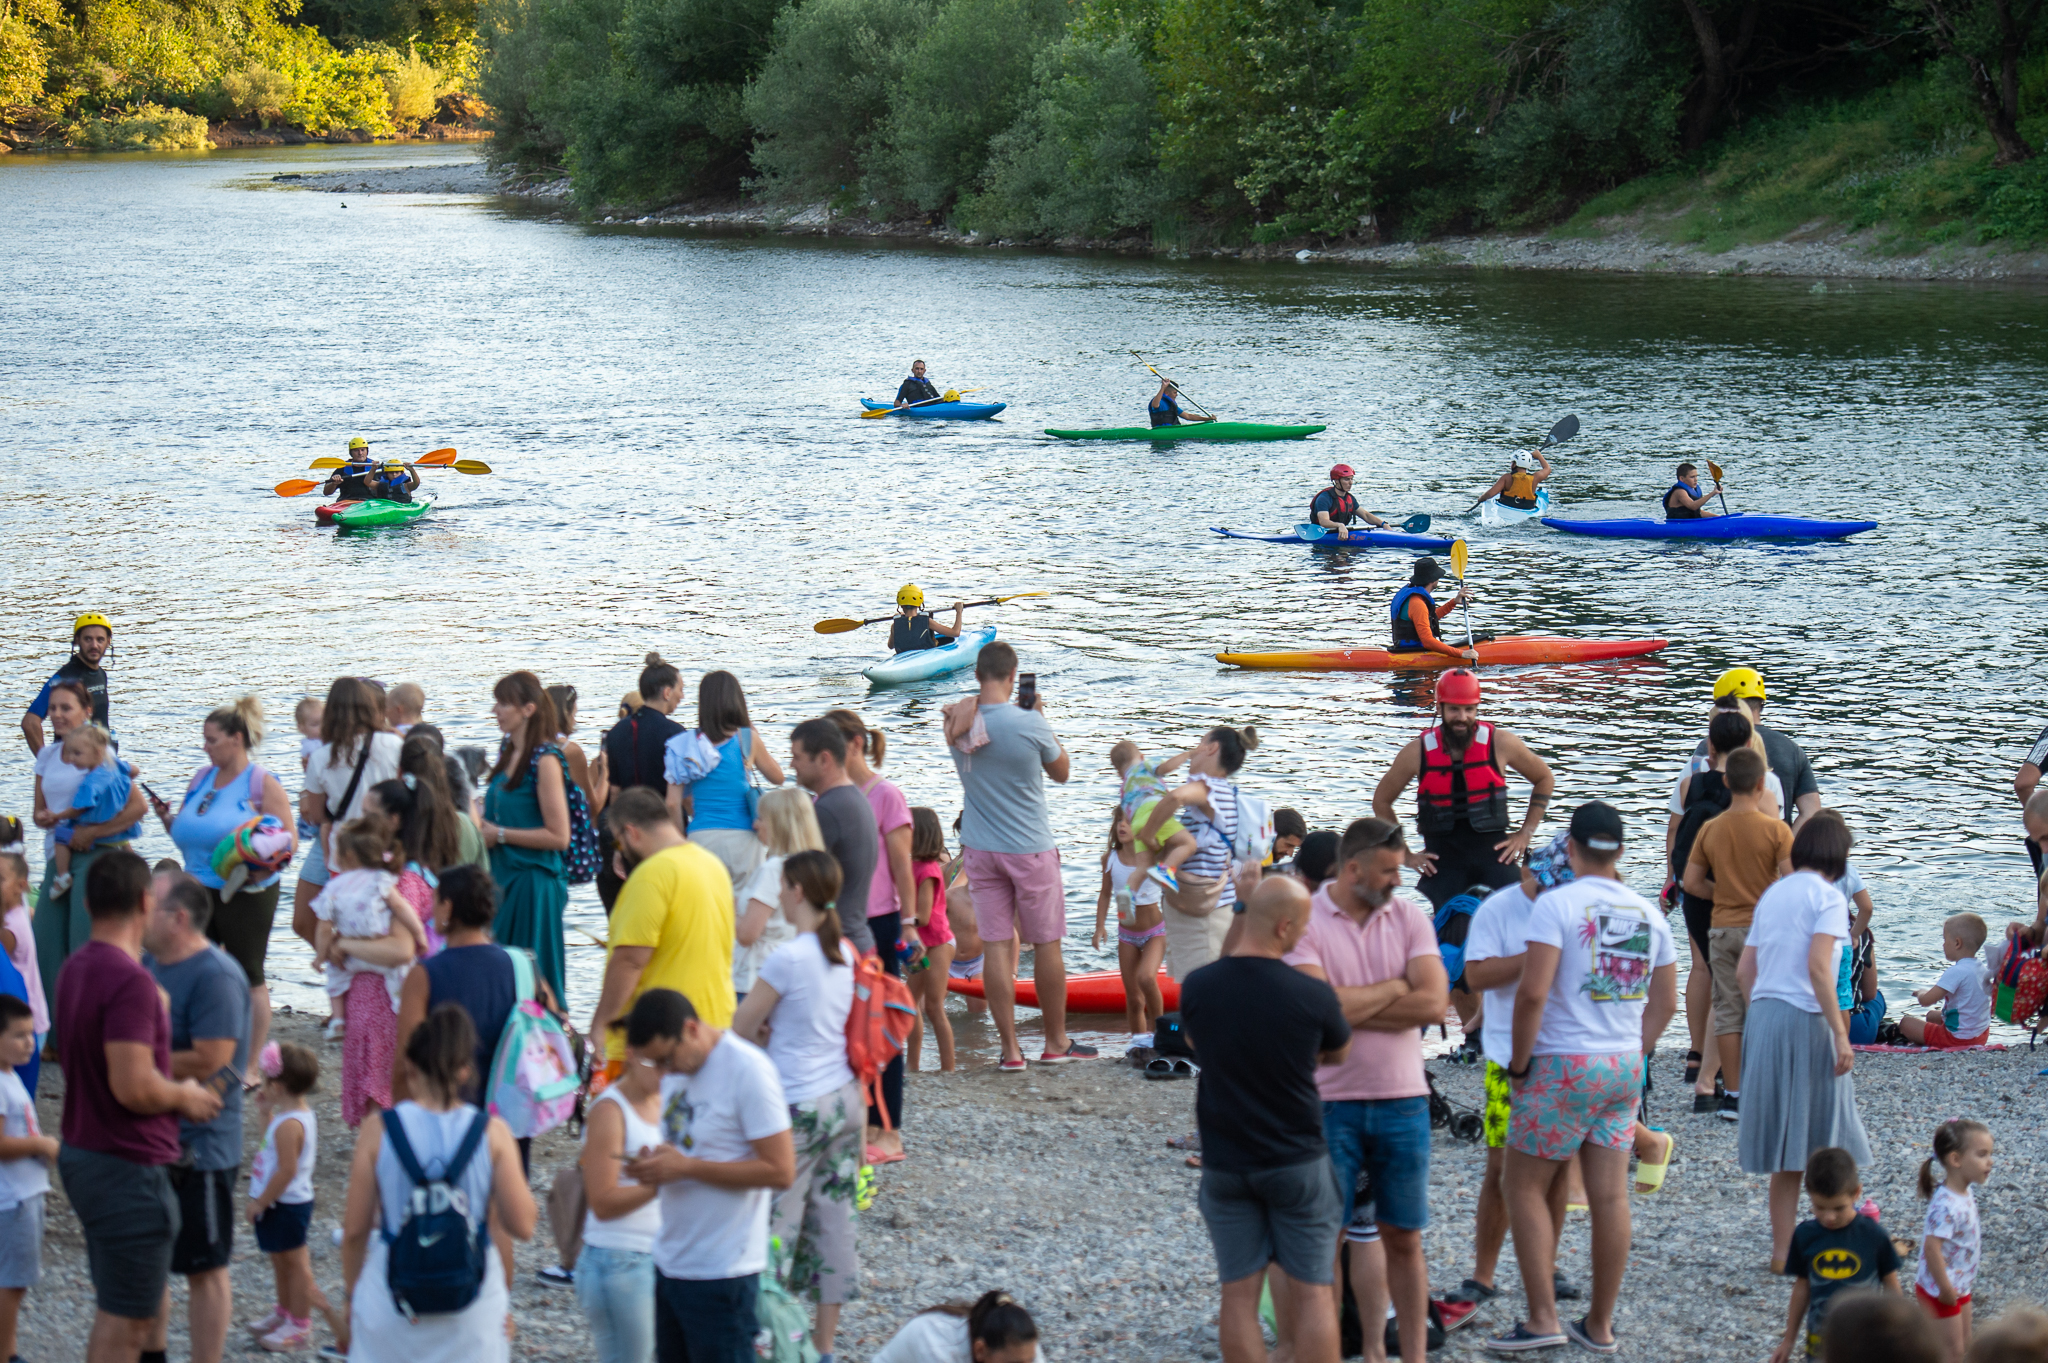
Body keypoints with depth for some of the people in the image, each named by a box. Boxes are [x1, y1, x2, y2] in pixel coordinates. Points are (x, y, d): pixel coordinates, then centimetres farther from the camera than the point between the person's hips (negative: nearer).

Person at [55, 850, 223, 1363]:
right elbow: (134, 1087, -28)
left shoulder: (76, 969, 9)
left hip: (83, 1154, 10)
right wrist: (185, 1096, -10)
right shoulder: (130, 980, -23)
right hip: (128, 1168, -10)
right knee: (124, 1319, 1)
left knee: (150, 1301, 21)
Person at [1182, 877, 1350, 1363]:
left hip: (1224, 1164, 2)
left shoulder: (1197, 988, -8)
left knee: (1240, 1295, 7)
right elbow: (1339, 1053, 6)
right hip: (1298, 1163, -2)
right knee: (1313, 1293, 5)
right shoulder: (1313, 995, -15)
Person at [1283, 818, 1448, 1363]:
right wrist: (1395, 987, -8)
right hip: (1329, 1101, -3)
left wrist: (1354, 1008, -13)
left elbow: (1434, 1003, -9)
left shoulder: (1409, 918, 3)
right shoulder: (1305, 921, -7)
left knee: (1403, 1238, 9)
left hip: (1401, 1099, 3)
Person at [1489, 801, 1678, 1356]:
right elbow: (1665, 1004, 13)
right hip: (1624, 1068, 6)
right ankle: (1599, 1325, 14)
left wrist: (1519, 1065, -10)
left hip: (1564, 1066, -6)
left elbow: (1532, 992, -19)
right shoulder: (1648, 913, 9)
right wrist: (1633, 1053, 17)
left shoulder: (1557, 904, -11)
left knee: (1525, 1187, 6)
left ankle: (1542, 1319, 1)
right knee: (1610, 1196, 8)